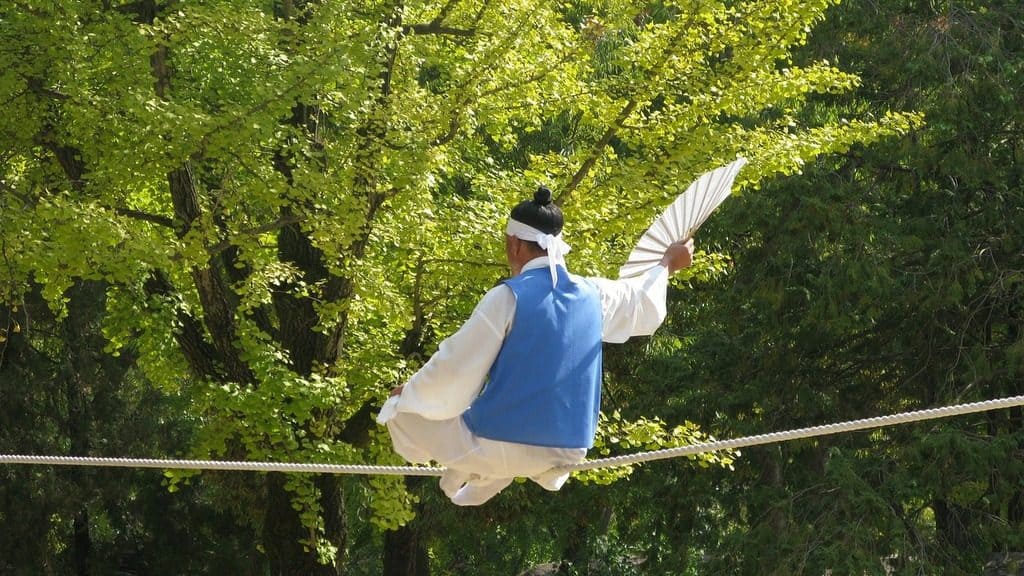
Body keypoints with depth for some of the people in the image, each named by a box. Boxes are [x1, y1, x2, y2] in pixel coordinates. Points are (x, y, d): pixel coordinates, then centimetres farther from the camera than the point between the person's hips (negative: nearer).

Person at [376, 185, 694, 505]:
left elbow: (456, 370, -11)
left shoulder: (509, 297, -15)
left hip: (503, 448, -5)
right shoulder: (592, 295, 1)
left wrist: (410, 393, 7)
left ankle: (461, 478, 17)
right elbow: (642, 302, 23)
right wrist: (667, 265, 43)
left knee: (402, 412, 13)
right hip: (567, 451, 5)